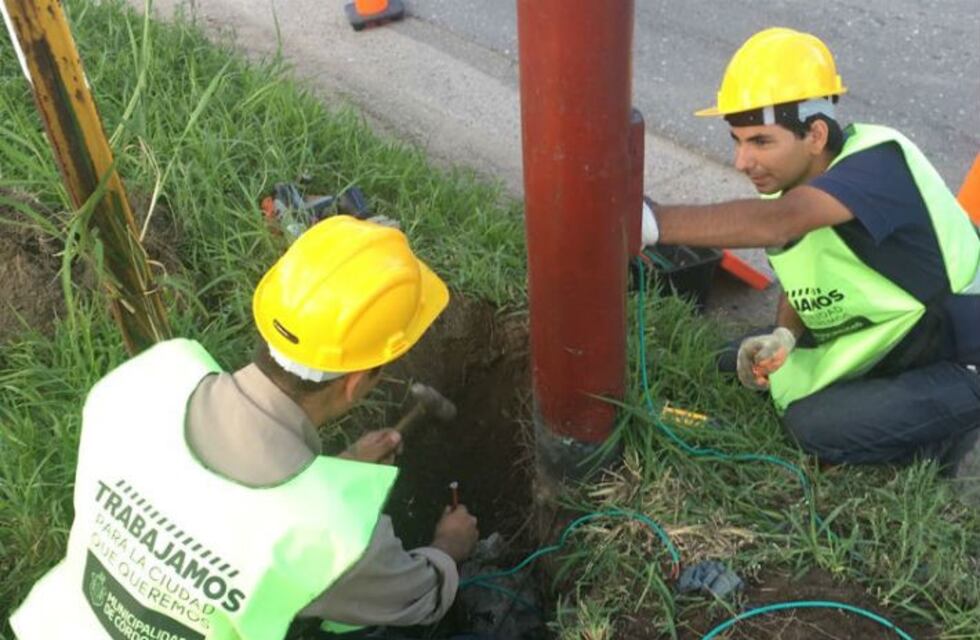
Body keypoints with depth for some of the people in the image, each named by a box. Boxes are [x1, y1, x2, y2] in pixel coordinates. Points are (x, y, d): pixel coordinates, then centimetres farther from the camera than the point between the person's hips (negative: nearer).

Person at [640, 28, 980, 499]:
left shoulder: (879, 162, -29)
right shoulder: (785, 182, -5)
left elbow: (775, 224, -48)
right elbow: (801, 286, 7)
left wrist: (652, 220, -58)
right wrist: (782, 338, -15)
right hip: (889, 346, 9)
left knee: (812, 423, -20)